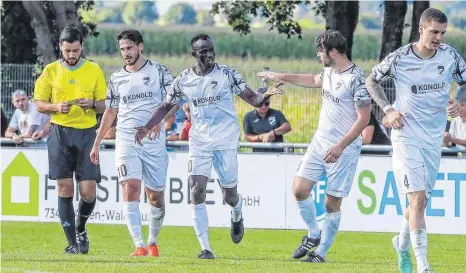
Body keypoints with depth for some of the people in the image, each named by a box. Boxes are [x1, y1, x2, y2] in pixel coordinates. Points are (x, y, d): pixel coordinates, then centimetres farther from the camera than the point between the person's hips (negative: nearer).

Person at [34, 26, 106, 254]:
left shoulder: (94, 70, 6)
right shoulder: (50, 71, 5)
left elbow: (105, 105, 8)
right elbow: (39, 104, 7)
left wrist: (92, 104, -14)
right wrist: (56, 107, -13)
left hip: (87, 132, 0)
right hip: (60, 133, 0)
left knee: (88, 192, -6)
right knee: (65, 189, -4)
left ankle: (80, 229, 23)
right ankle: (72, 242, 3)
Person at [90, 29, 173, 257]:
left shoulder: (158, 71, 3)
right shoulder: (116, 78, 11)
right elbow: (110, 112, 19)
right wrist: (97, 143, 17)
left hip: (154, 142, -1)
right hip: (126, 141, 1)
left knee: (156, 195, 5)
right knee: (131, 188, -17)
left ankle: (153, 241, 27)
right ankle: (139, 245, -22)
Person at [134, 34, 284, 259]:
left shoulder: (227, 75, -6)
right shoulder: (183, 80, 1)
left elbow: (252, 99, -6)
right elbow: (166, 107, 9)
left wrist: (266, 95, -28)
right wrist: (147, 127, -4)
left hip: (226, 142, -2)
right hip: (199, 142, 2)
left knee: (229, 196, 5)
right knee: (197, 191, -13)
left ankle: (237, 216, 43)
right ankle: (205, 248, -9)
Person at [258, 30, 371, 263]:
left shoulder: (356, 78, -18)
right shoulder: (329, 71, 8)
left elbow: (364, 118, -19)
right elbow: (314, 81, 34)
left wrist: (340, 146, -22)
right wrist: (282, 77, 37)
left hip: (343, 150, -8)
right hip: (319, 142, 8)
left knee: (332, 203, -1)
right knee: (300, 189, 0)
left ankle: (321, 253, 10)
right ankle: (313, 235, 20)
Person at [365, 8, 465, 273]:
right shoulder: (399, 58, -9)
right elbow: (371, 80, 8)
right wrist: (389, 110, -4)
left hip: (434, 139, 4)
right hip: (406, 135, -4)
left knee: (421, 202, 12)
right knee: (417, 199, -16)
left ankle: (403, 244, 42)